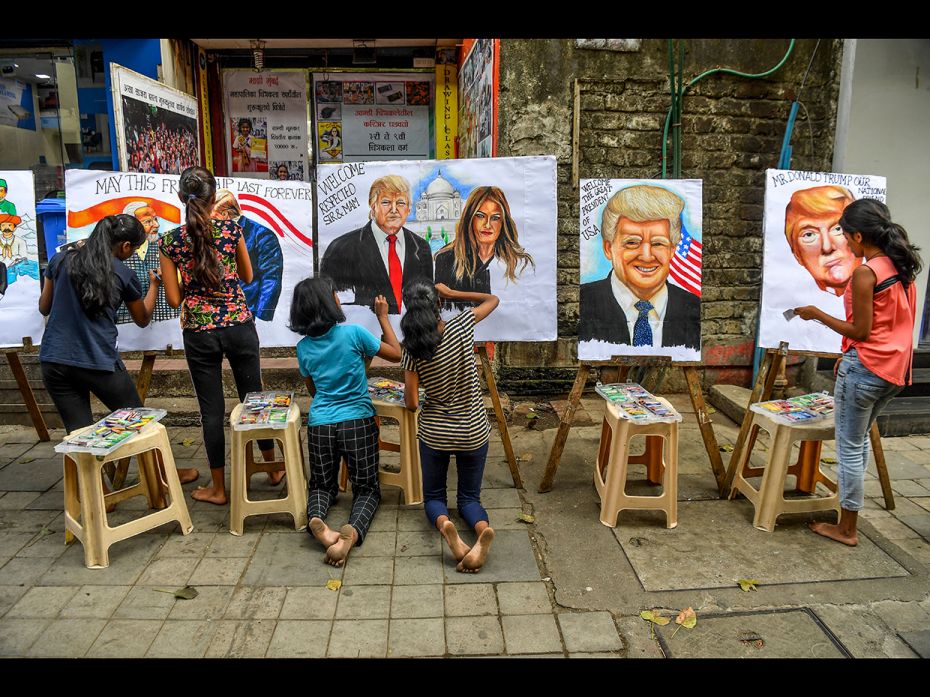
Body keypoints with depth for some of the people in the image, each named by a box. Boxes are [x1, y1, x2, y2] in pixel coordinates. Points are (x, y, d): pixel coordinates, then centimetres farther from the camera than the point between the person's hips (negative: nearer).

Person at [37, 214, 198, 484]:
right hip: (99, 362, -3)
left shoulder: (61, 259, 4)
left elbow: (44, 308, 17)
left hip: (54, 362, 3)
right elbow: (143, 319, 13)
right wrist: (154, 285, 27)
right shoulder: (123, 274, -2)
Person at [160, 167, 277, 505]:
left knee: (212, 409, 9)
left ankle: (218, 488, 19)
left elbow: (175, 299, -1)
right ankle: (273, 468, 31)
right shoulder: (231, 229, -4)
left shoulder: (171, 241, -5)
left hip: (198, 333, 0)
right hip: (239, 326, 1)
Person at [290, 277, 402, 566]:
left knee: (322, 485, 22)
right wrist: (383, 317, 9)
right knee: (367, 488, 11)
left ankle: (315, 518, -12)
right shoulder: (353, 333, -11)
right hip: (358, 422, -3)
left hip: (319, 425, 3)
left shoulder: (303, 347, 2)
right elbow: (396, 354, 2)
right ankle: (352, 530, -21)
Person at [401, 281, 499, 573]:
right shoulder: (462, 325, -13)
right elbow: (493, 299, 6)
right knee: (469, 497, 15)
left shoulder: (413, 351, -14)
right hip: (473, 431, 1)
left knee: (433, 497, 18)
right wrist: (451, 292, 7)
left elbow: (411, 404, -11)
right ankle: (483, 531, -20)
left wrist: (409, 395, 11)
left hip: (434, 433, -1)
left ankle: (444, 525, -18)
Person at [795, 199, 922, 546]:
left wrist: (817, 315, -6)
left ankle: (846, 528, 13)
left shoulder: (865, 273, -17)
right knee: (859, 438, 24)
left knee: (850, 446, 3)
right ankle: (849, 497, 36)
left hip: (866, 369, -9)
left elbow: (860, 331, -16)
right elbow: (890, 322, 13)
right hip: (896, 369, 9)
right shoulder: (902, 268, 8)